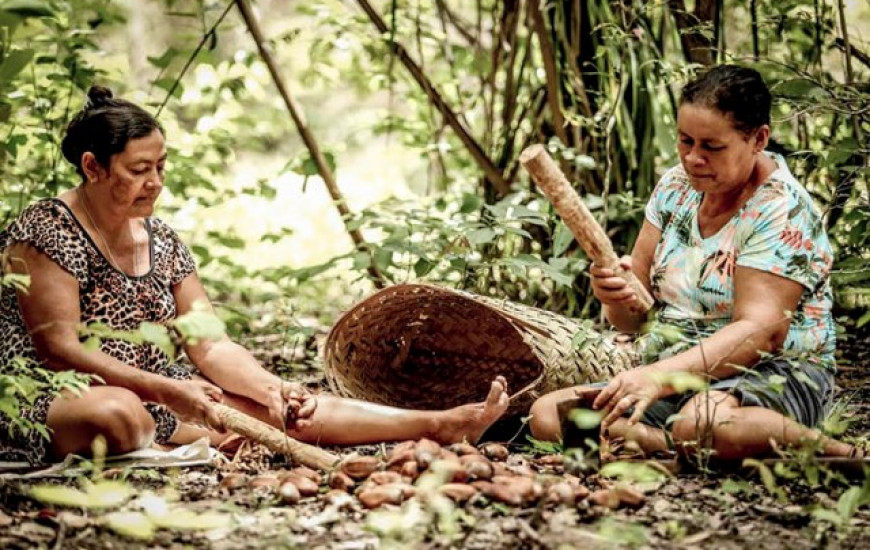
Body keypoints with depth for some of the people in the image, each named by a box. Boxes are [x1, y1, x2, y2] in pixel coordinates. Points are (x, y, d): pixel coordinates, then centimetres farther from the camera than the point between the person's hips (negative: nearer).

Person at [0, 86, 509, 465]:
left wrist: (271, 388, -16)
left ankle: (444, 424, -13)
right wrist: (168, 391, -29)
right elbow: (60, 350, -21)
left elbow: (210, 345, 3)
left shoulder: (162, 243, 7)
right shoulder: (46, 232, -14)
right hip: (46, 406, -7)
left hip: (149, 395, 7)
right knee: (117, 413, -43)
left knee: (283, 409, -7)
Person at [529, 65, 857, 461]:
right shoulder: (675, 187, 8)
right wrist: (617, 296, -16)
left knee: (706, 421, -42)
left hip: (773, 375, -7)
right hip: (676, 376, 7)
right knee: (546, 415, -16)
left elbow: (760, 331, -23)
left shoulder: (781, 210, -11)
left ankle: (838, 453, -18)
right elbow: (633, 318, 9)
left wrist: (660, 376, -35)